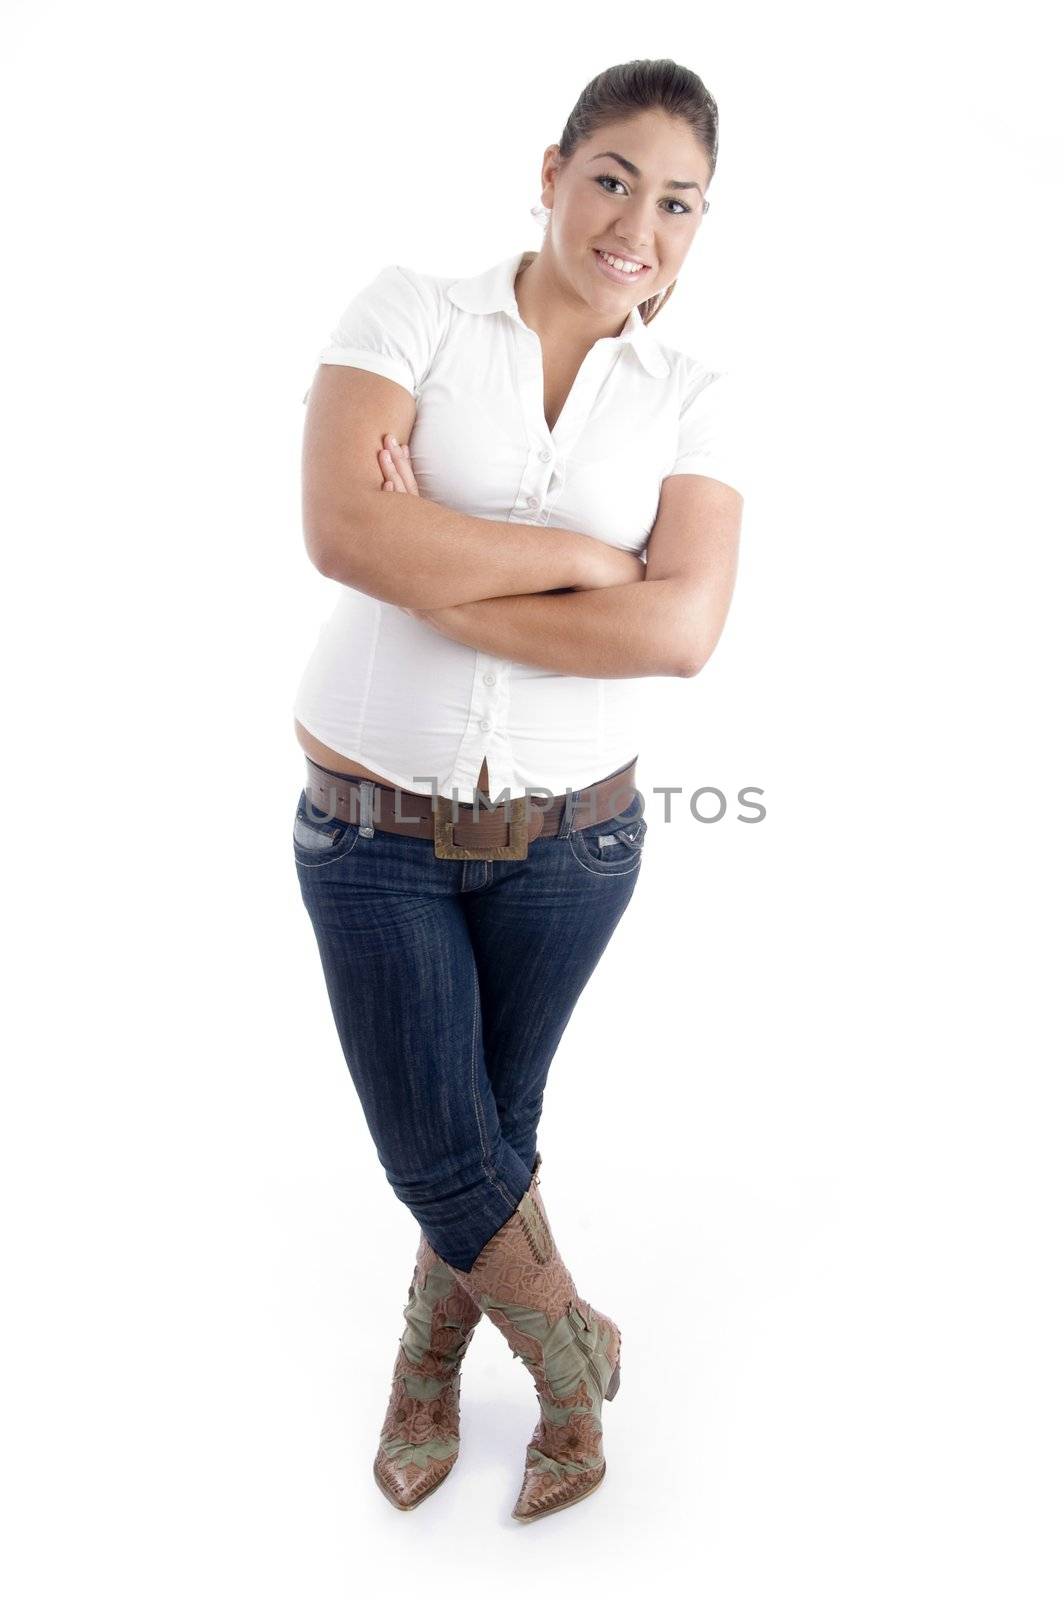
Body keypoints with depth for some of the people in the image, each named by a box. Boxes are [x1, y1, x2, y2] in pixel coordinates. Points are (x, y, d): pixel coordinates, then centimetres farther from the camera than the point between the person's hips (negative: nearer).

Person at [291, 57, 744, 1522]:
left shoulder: (691, 401, -1)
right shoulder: (410, 313, -6)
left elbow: (682, 631, -16)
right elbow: (341, 529, -22)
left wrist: (440, 584, -20)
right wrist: (590, 554, -19)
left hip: (568, 834, 2)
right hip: (370, 822, -1)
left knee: (495, 1126, 17)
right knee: (434, 1144, 6)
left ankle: (431, 1356, 47)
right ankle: (575, 1355, 37)